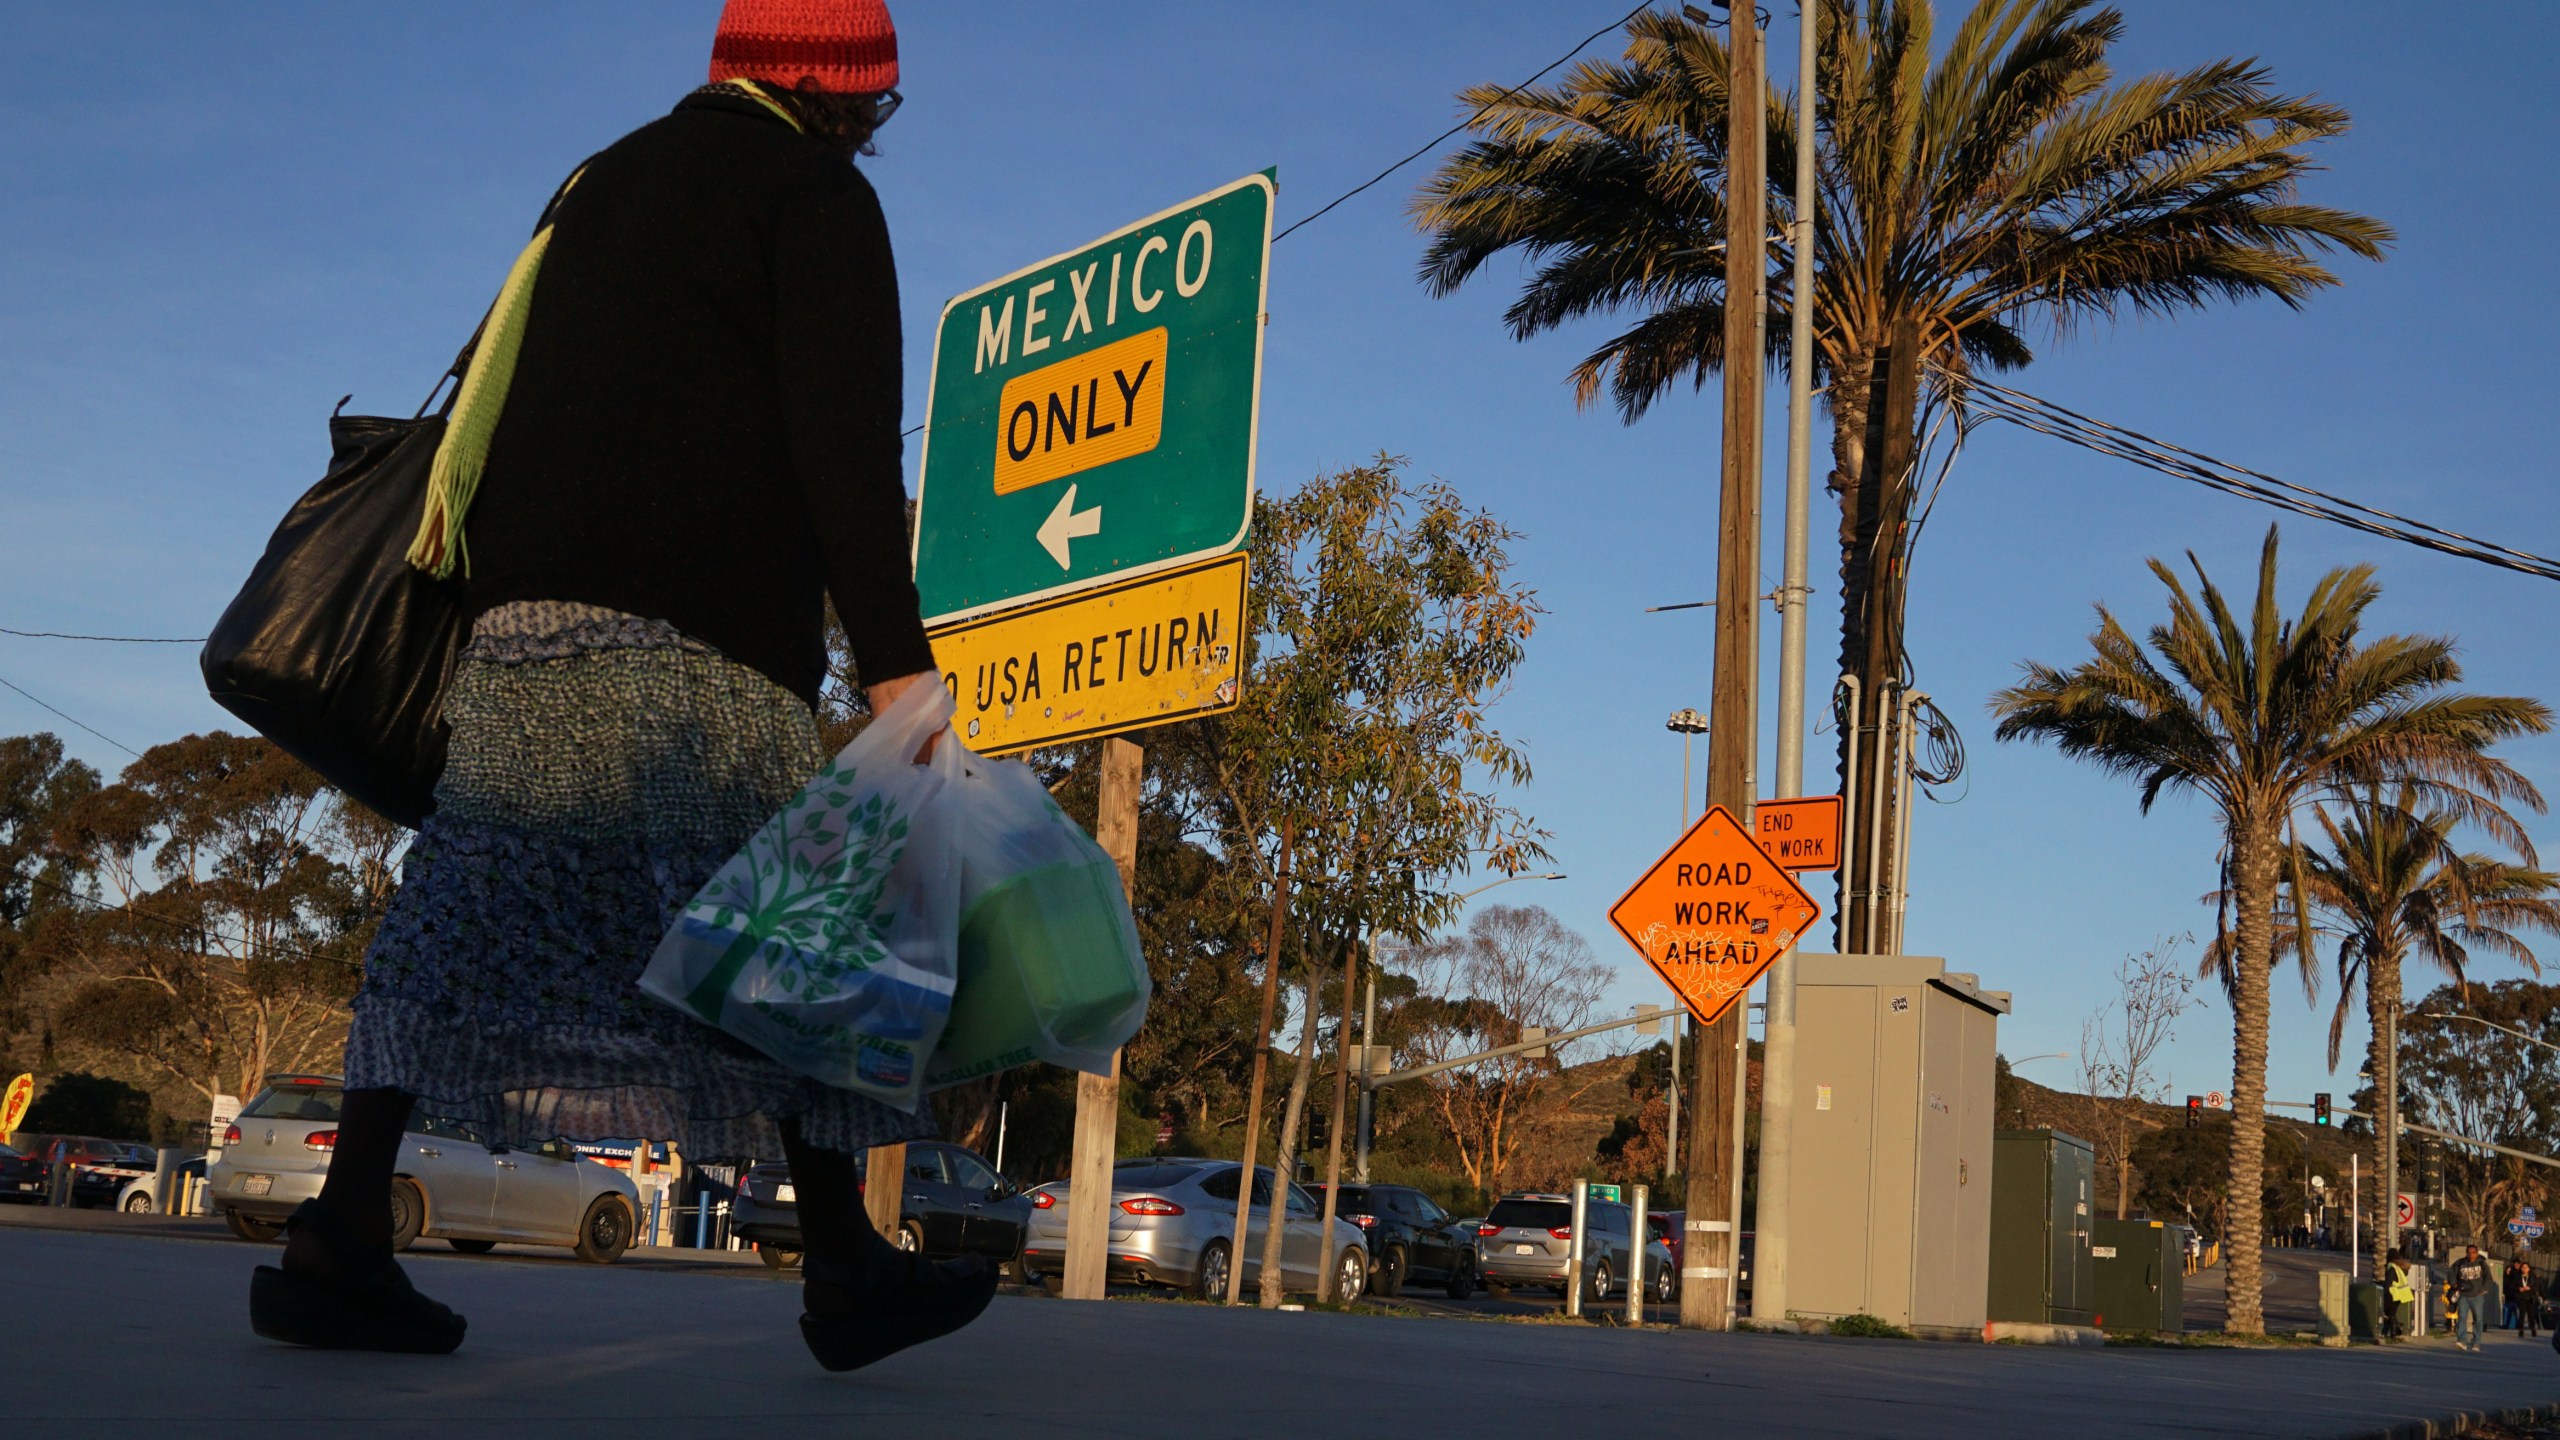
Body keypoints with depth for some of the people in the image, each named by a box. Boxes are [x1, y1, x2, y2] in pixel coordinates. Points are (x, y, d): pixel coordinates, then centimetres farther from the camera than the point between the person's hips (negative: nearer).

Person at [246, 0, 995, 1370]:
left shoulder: (604, 180, 28)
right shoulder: (817, 195, 4)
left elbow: (498, 396, 24)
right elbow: (844, 443, -8)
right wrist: (894, 656, -11)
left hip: (524, 598, 7)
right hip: (699, 621, -7)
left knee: (477, 900, 1)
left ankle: (341, 1240, -7)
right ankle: (845, 1270, -2)